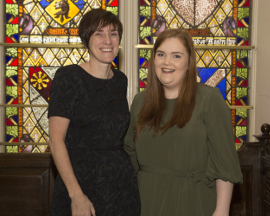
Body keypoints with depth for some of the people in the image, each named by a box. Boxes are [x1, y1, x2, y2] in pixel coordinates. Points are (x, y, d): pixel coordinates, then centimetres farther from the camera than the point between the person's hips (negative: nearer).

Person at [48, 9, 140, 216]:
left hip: (123, 184, 5)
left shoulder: (120, 80, 9)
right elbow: (56, 139, -13)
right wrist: (76, 195, -18)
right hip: (80, 181, -5)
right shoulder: (68, 77, -8)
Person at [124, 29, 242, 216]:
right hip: (148, 200, 4)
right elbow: (130, 151, 13)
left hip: (193, 201, -4)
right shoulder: (141, 101, 7)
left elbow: (224, 161, -11)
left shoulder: (209, 99, -8)